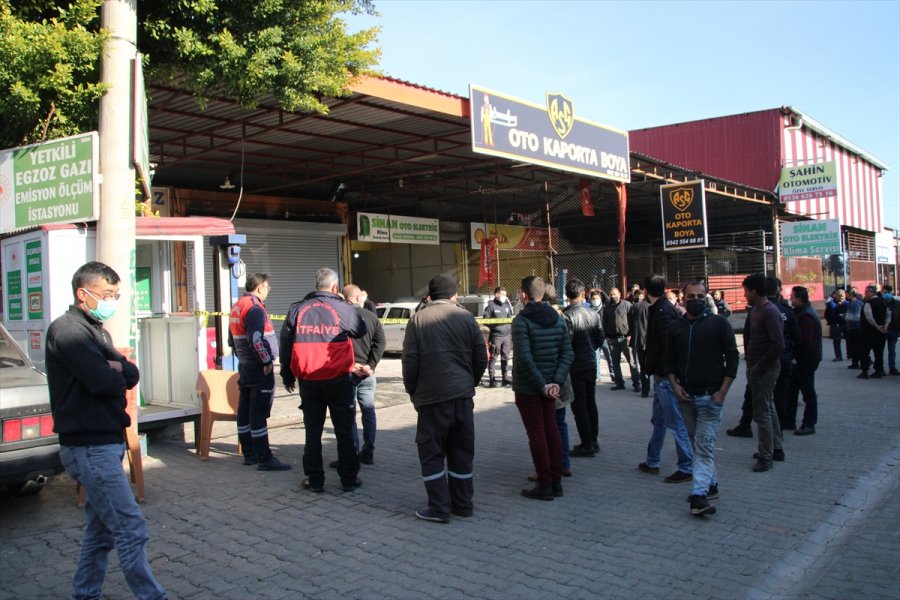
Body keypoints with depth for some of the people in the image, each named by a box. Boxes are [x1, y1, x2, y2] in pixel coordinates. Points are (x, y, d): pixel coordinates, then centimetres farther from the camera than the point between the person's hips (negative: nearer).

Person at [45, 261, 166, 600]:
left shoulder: (96, 331, 17)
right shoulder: (68, 331, -13)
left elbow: (131, 377, 7)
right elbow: (105, 383, -23)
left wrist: (116, 368, -14)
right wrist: (117, 374, -1)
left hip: (102, 444, 10)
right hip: (91, 448, -10)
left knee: (101, 529, 16)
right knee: (132, 531, -7)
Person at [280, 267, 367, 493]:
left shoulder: (297, 309, 2)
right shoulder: (343, 309, -7)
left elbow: (285, 345, 5)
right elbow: (361, 330, 9)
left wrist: (287, 376, 14)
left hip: (308, 381, 3)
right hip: (338, 380, -2)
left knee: (313, 431, 12)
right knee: (344, 431, 8)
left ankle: (314, 480, 16)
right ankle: (348, 479, 12)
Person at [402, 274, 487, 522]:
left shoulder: (418, 319, -3)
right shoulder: (466, 317, 3)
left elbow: (410, 361, -6)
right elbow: (481, 359, 4)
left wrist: (413, 392, 8)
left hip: (431, 397, -3)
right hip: (463, 395, 3)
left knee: (432, 454, 7)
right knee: (462, 452, 13)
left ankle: (439, 508, 8)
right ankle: (462, 504, 21)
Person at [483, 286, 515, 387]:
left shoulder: (507, 305, 13)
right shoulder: (491, 305, -6)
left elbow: (511, 318, 20)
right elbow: (485, 320, -5)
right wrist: (494, 325, -15)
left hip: (506, 336, 6)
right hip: (495, 336, -6)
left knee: (505, 358, 10)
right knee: (493, 358, -3)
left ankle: (504, 378, 20)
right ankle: (492, 379, 0)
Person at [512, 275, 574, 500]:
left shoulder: (521, 321, -14)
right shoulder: (558, 319, 5)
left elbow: (525, 358, -21)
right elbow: (568, 354, 1)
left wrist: (542, 385, -16)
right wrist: (556, 382, -4)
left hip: (527, 387, -6)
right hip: (550, 385, 6)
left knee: (536, 434, 0)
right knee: (552, 430, 12)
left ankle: (545, 484, 5)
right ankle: (556, 481, 19)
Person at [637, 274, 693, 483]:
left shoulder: (663, 311, -18)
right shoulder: (660, 308, 13)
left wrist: (663, 371, -19)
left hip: (665, 376, -11)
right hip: (662, 375, 11)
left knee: (676, 423, -4)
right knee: (658, 420, 18)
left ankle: (686, 468, 4)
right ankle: (652, 462, 29)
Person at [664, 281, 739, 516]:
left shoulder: (719, 323, -3)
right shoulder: (676, 327, 8)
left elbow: (732, 357, -4)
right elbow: (669, 361, 14)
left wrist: (722, 392, -10)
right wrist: (675, 385, -2)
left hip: (710, 396, -5)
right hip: (686, 396, 5)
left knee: (705, 445, -9)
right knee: (697, 442, 14)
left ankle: (700, 494, -11)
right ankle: (711, 484, 29)